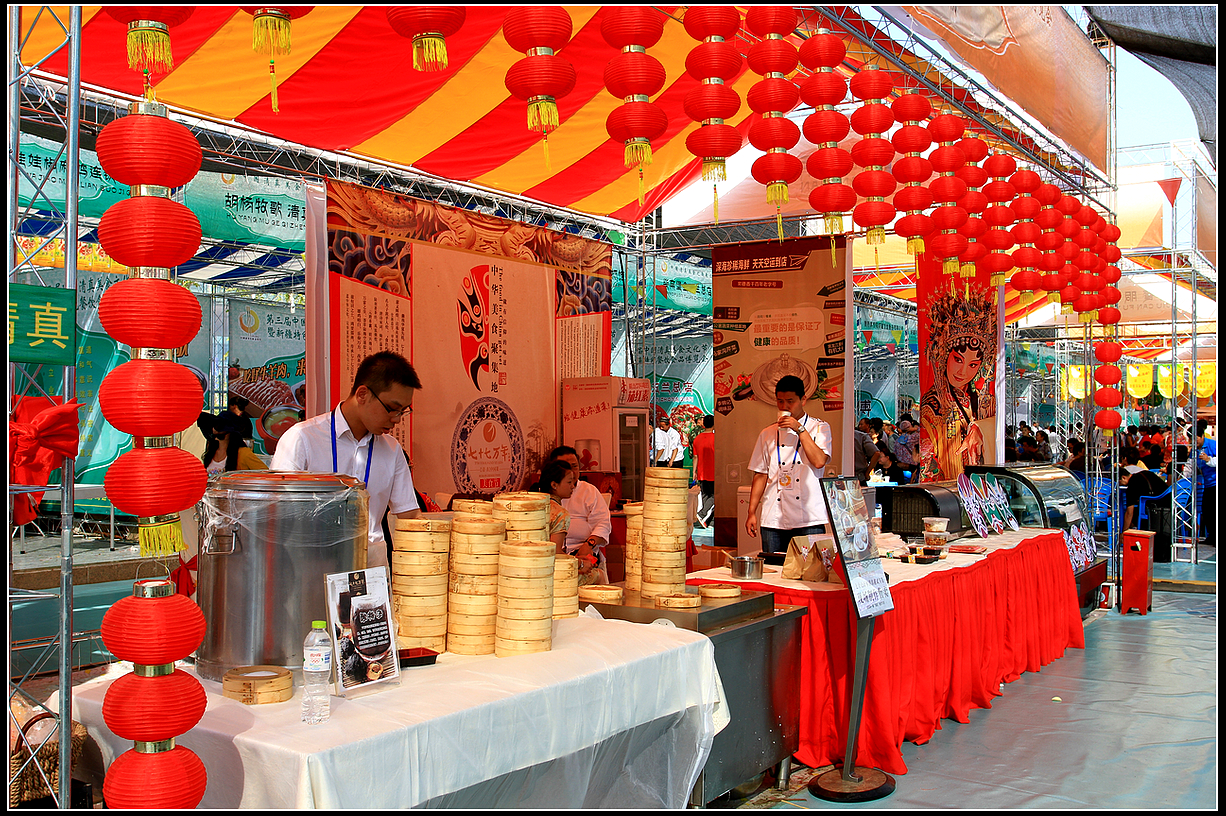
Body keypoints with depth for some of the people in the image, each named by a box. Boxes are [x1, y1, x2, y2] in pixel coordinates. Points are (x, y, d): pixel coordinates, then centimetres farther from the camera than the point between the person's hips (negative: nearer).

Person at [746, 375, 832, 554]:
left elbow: (819, 461, -12)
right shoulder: (768, 434, 13)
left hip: (809, 519, -2)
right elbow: (760, 475, 13)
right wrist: (752, 513, 7)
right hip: (773, 519, 3)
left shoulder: (820, 428, 5)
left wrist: (800, 429, -10)